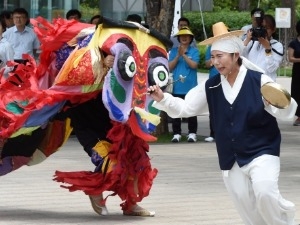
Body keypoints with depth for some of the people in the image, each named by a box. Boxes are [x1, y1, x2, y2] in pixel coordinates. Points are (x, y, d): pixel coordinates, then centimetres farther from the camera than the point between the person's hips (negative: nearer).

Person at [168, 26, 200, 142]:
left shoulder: (194, 51, 1)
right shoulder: (173, 51, 8)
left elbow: (194, 65, -10)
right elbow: (170, 67, 2)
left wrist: (184, 55, -14)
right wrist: (178, 56, -11)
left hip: (190, 86, -2)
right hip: (177, 86, 2)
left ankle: (192, 133, 5)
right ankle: (176, 134, 8)